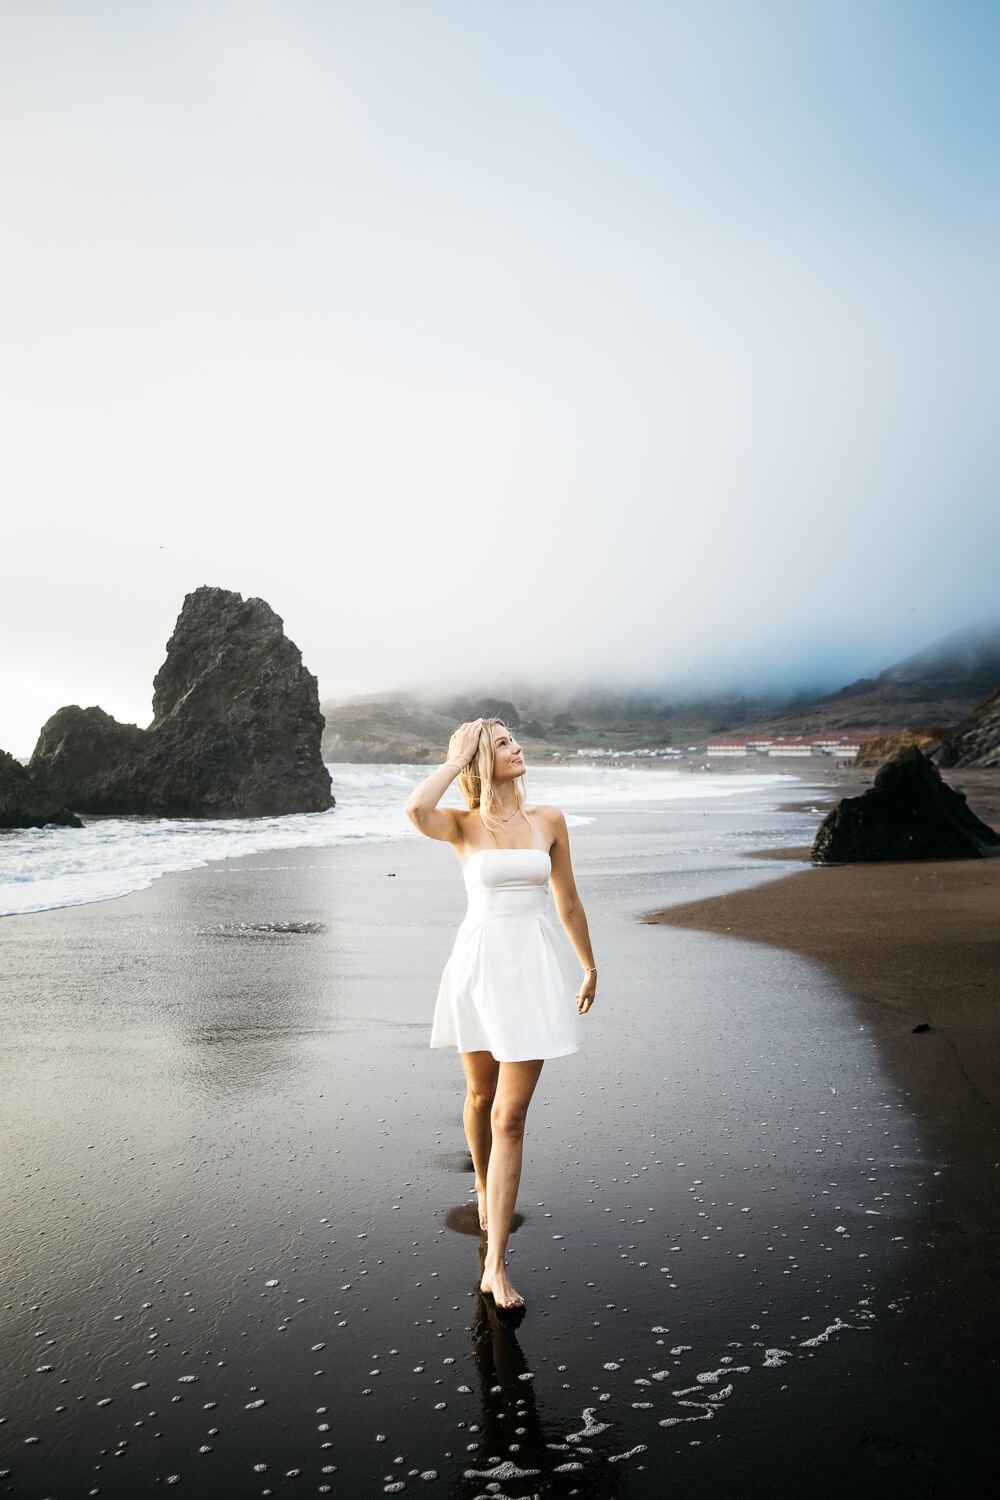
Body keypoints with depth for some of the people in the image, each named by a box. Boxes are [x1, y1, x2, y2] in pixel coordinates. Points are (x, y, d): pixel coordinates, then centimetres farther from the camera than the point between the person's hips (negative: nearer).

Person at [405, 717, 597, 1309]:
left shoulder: (549, 820, 3)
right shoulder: (463, 825, -2)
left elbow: (568, 902, 12)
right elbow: (416, 810, -26)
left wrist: (589, 968, 18)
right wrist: (456, 760, -12)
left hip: (534, 970, 0)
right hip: (479, 965, 0)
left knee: (510, 1117, -3)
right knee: (480, 1096, 19)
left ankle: (496, 1266, 1)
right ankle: (485, 1191, 48)